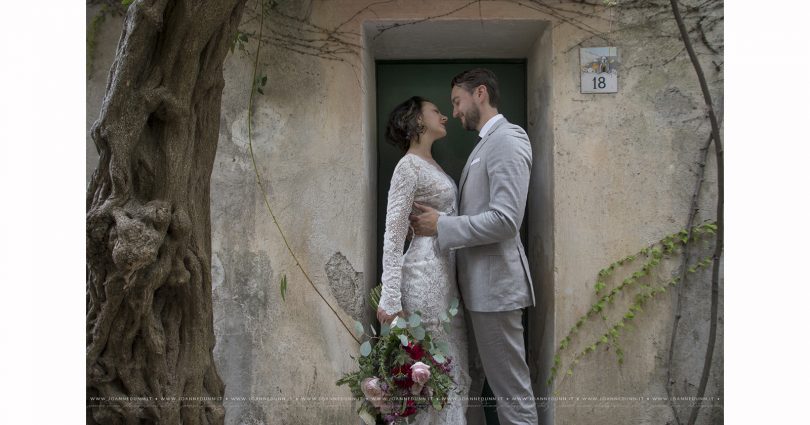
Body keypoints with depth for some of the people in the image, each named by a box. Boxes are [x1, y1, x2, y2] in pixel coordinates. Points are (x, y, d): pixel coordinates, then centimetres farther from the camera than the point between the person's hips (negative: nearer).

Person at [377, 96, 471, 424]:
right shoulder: (408, 166, -9)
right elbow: (393, 234, -15)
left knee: (454, 370, 13)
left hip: (446, 276, 9)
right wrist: (390, 297, -20)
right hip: (426, 276, -9)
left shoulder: (432, 165, 17)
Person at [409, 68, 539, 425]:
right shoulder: (486, 144, 16)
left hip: (495, 282, -10)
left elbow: (505, 220, -23)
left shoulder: (506, 141, -14)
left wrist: (441, 226, -16)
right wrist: (437, 216, 6)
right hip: (478, 281, 10)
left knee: (511, 387, -1)